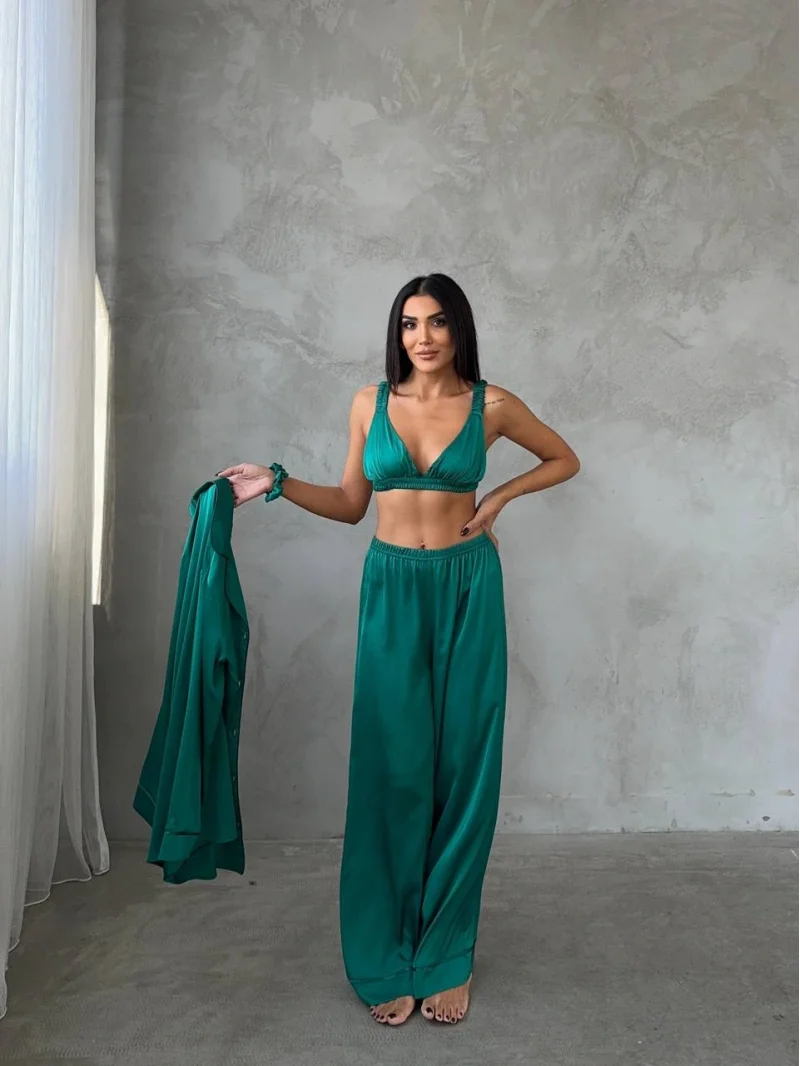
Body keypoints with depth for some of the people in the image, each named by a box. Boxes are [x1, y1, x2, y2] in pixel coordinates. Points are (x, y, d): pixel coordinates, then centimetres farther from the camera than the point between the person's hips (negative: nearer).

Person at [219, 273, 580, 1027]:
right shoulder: (371, 403, 4)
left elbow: (564, 459, 14)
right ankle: (389, 959, 17)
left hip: (466, 587, -1)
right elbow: (351, 504, 10)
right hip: (391, 589, 1)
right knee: (392, 765, 2)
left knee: (461, 764, 3)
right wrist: (278, 484, -2)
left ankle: (445, 956, 18)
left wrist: (499, 498, 0)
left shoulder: (491, 404, 0)